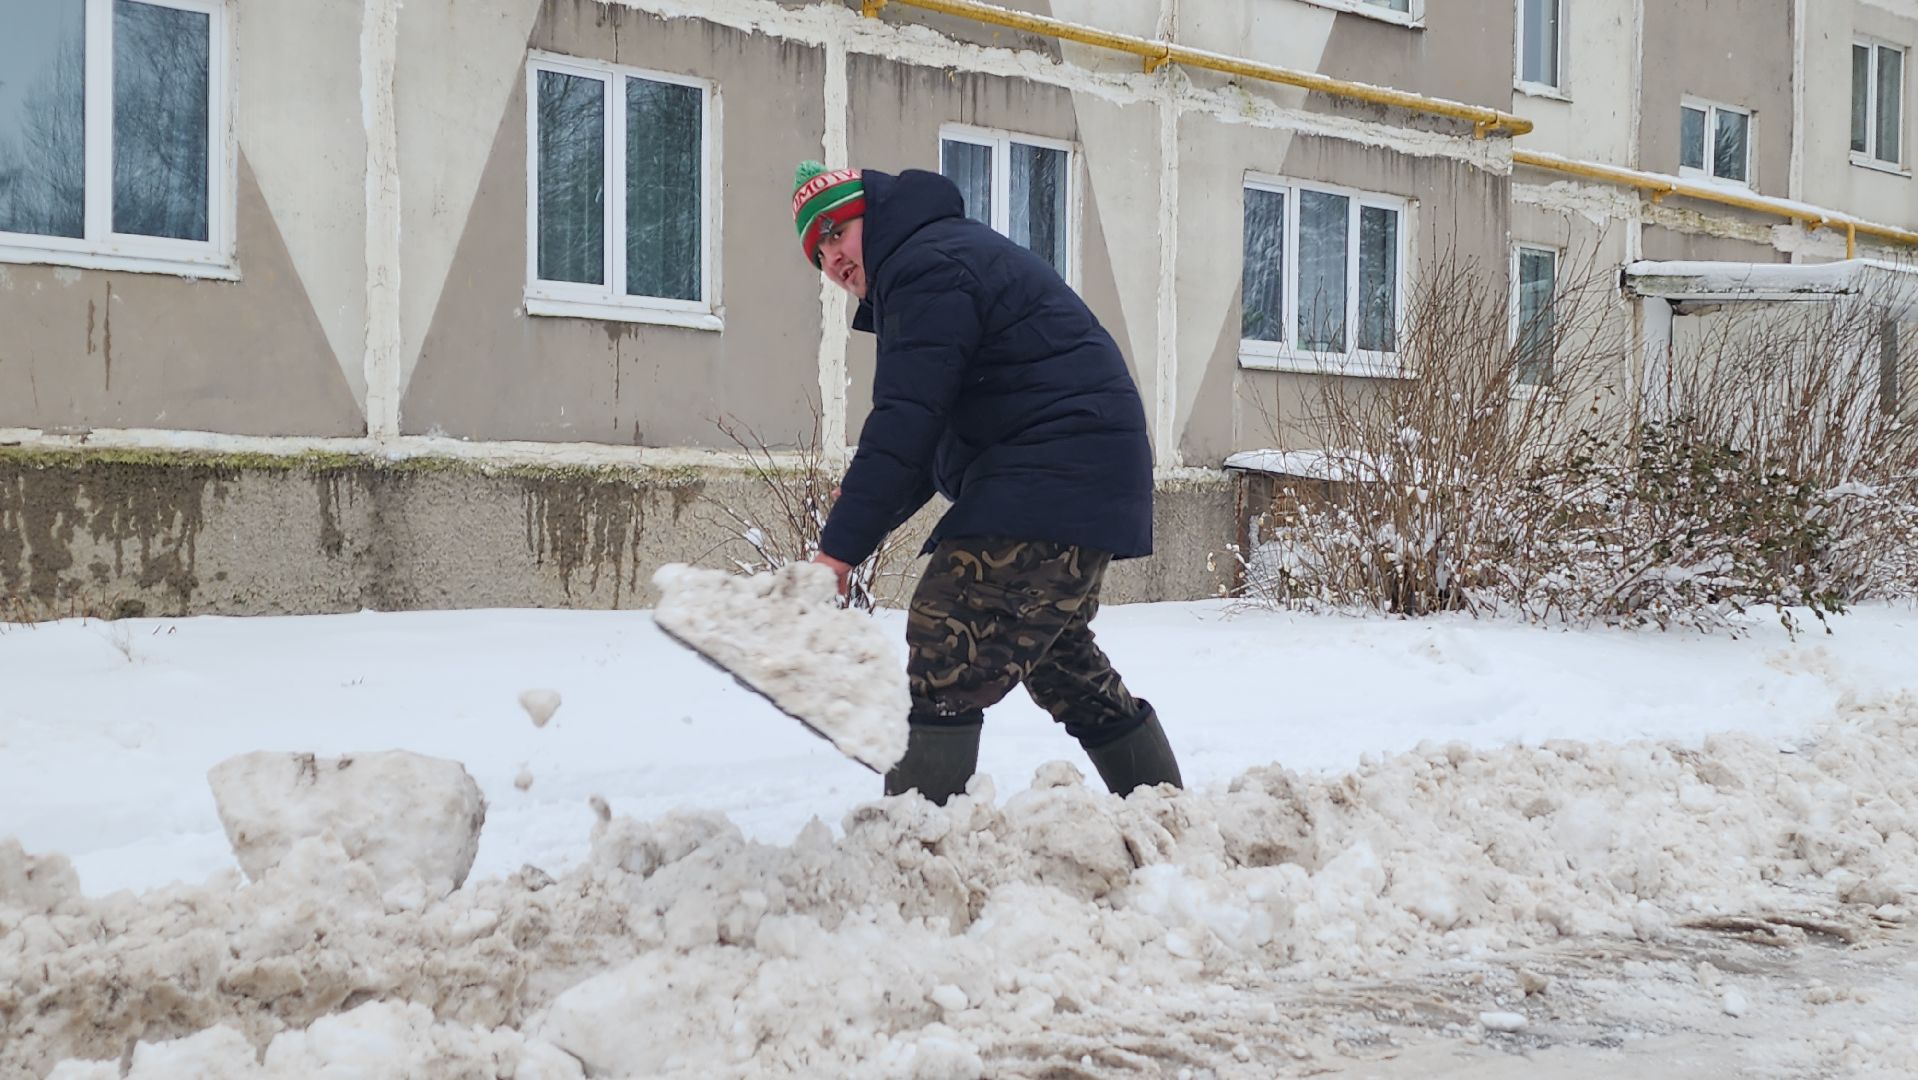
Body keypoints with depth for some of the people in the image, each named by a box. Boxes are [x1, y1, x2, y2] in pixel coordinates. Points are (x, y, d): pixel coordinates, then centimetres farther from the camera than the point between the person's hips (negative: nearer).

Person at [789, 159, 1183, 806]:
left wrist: (841, 547, -21)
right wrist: (855, 526, 11)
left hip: (1051, 480, -11)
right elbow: (936, 435, 22)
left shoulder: (927, 267, -10)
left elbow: (906, 424, -20)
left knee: (945, 661, -16)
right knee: (1060, 660, 24)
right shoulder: (951, 254, 24)